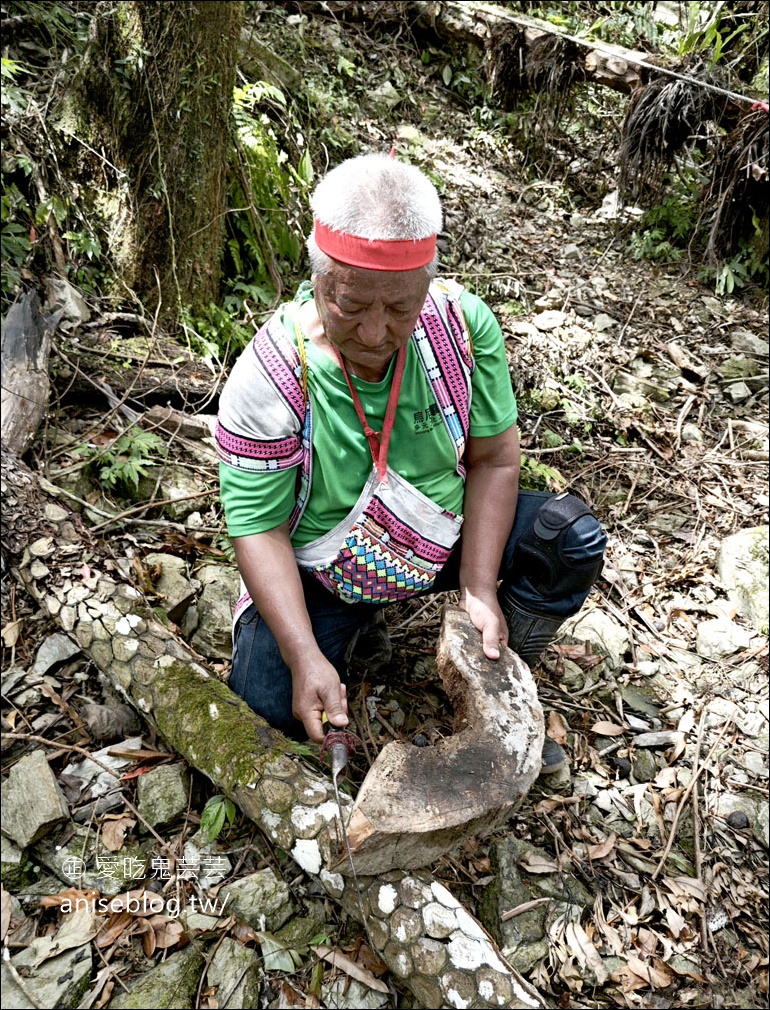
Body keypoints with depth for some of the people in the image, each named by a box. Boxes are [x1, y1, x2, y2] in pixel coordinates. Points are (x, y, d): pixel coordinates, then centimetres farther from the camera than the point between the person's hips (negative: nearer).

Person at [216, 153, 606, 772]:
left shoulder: (464, 324, -18)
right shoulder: (269, 377, -26)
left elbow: (493, 459, -10)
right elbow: (260, 530, -21)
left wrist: (479, 590, -17)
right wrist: (306, 659, -30)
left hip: (445, 537, 3)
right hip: (320, 571, -2)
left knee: (572, 536, -16)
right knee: (267, 704, -23)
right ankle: (356, 622, 11)